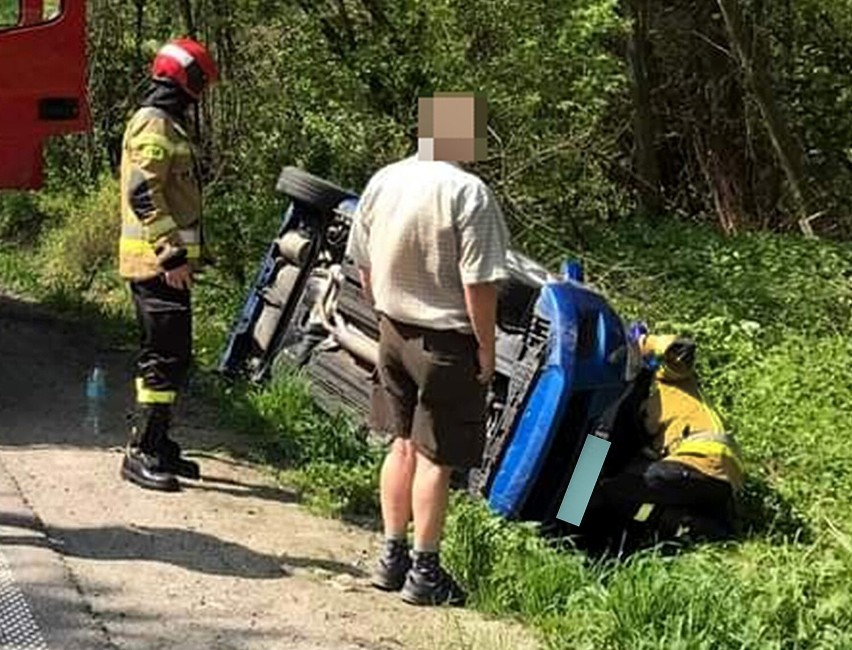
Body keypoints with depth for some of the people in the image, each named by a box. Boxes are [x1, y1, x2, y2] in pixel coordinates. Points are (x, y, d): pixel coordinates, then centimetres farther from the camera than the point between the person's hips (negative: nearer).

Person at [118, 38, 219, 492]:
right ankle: (141, 453, -6)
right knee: (165, 358, -10)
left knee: (170, 356, 14)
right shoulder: (154, 126, -12)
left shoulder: (166, 125, 21)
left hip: (165, 261, 11)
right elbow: (143, 194, -22)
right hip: (157, 262, -11)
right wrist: (172, 253, -24)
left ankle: (158, 444, 22)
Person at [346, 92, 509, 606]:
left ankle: (392, 558, 28)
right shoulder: (468, 193, -20)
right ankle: (424, 572, 13)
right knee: (436, 458, 3)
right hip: (447, 340, -7)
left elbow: (364, 264, 10)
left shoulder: (382, 182, 1)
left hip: (395, 330, 7)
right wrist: (486, 348, -10)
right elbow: (478, 284, -20)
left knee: (403, 445, 18)